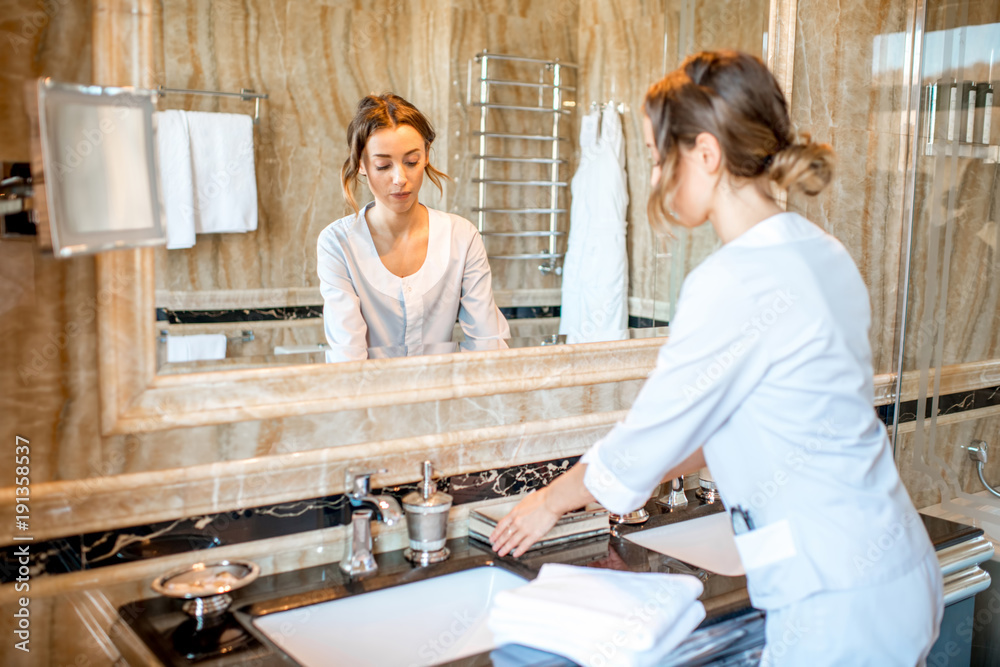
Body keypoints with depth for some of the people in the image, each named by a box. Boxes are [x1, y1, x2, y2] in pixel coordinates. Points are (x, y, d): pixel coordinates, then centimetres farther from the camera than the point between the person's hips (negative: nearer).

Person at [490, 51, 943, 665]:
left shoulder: (734, 282, -22)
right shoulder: (820, 252, 5)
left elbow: (649, 436, -12)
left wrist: (550, 502, 5)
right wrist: (649, 476, 19)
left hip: (837, 607, -8)